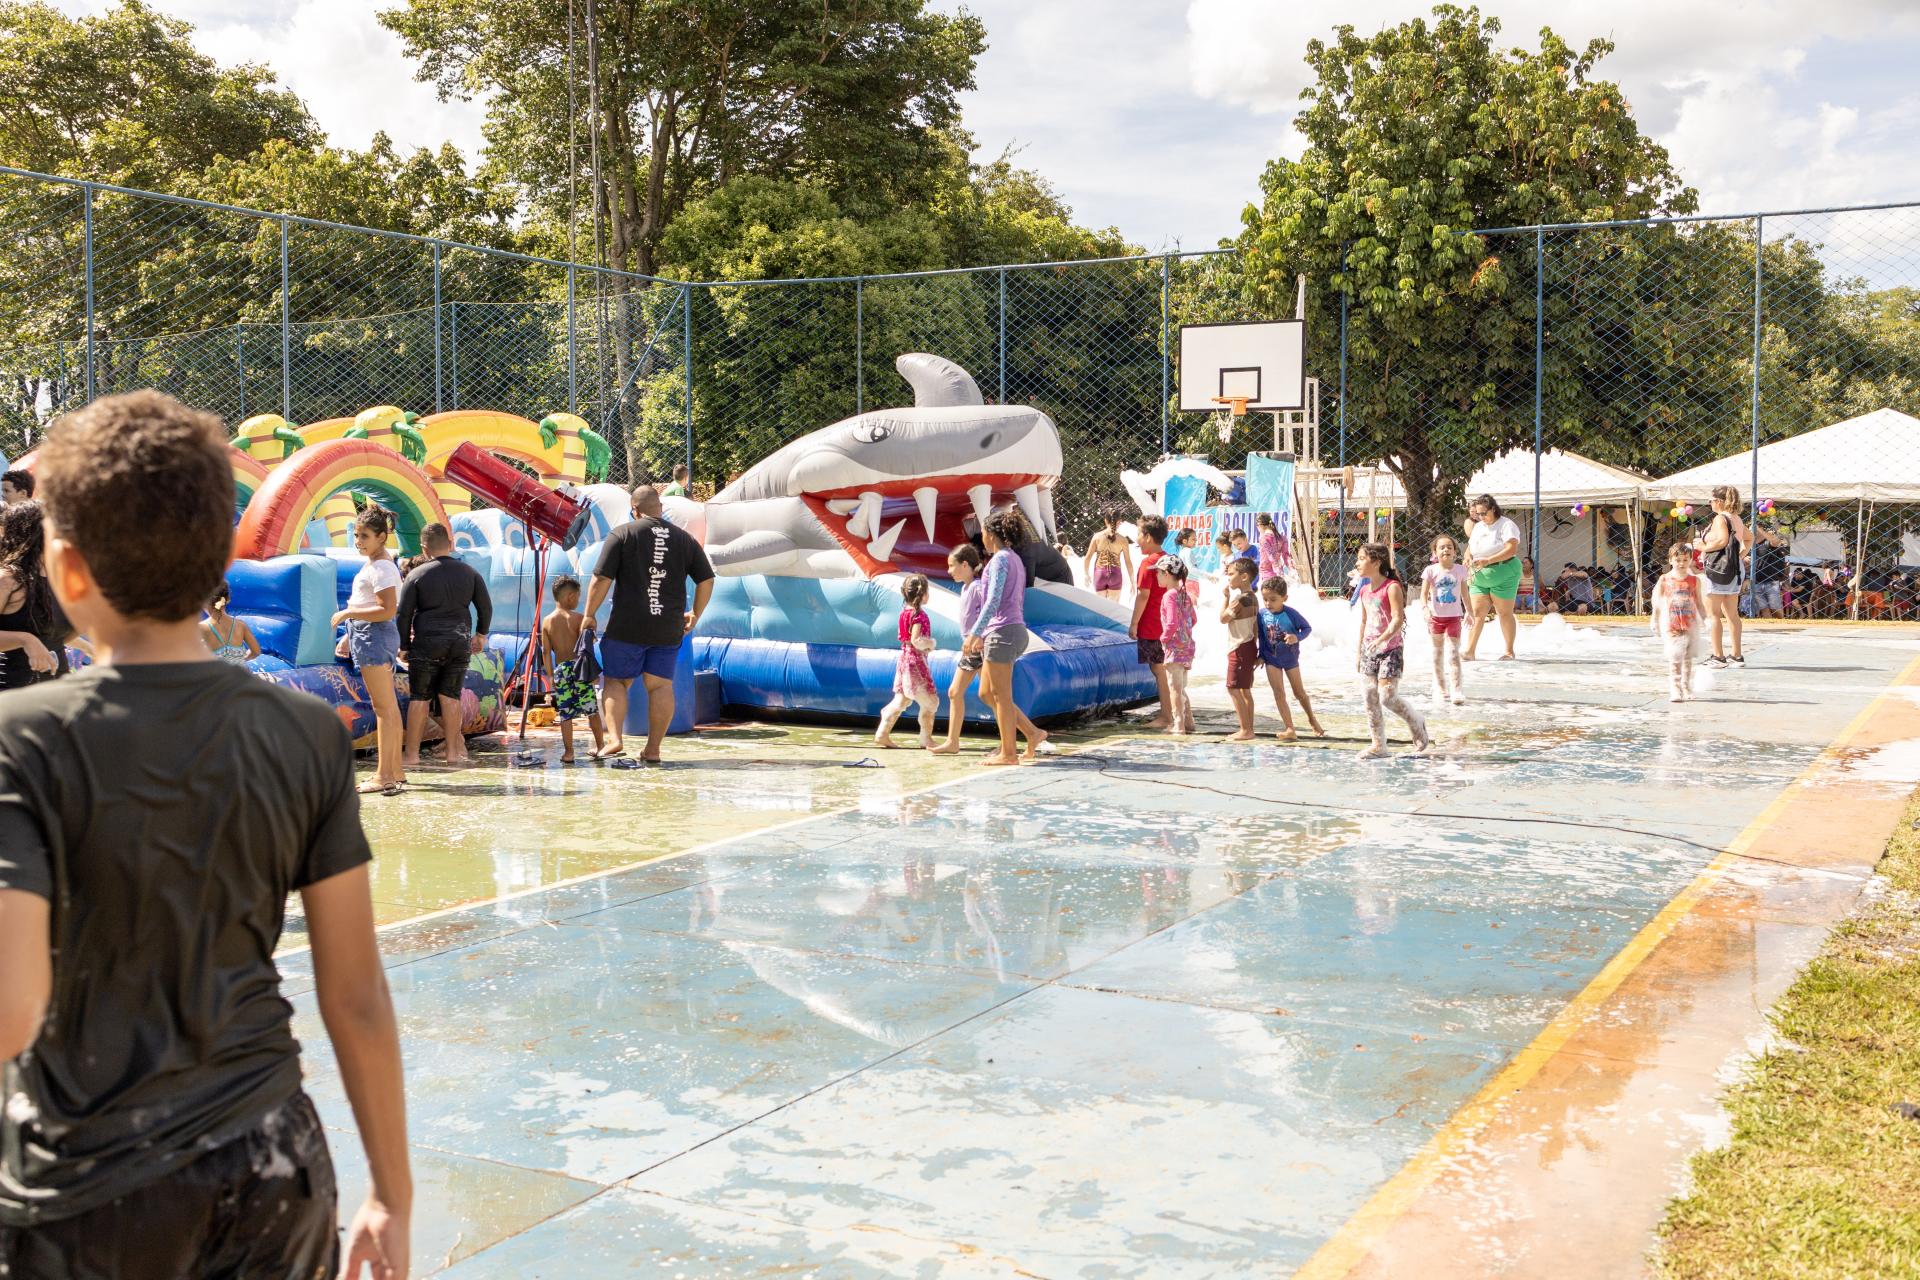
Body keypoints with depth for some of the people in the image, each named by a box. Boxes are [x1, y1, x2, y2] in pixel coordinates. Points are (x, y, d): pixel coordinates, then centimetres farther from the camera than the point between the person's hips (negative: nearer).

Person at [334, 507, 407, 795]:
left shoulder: (382, 568, -16)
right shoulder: (373, 564, 15)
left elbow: (387, 610, -24)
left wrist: (347, 613, -17)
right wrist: (349, 636, 21)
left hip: (375, 638, -11)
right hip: (368, 636, 11)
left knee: (383, 708, -8)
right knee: (389, 706, 13)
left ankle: (384, 775, -6)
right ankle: (396, 770, 19)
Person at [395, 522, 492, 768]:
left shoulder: (417, 575, -2)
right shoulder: (469, 572, 6)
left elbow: (403, 614, -3)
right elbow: (485, 606, 10)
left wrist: (403, 646, 6)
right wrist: (481, 634, 24)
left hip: (427, 642, -3)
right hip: (460, 641, 3)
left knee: (419, 698, 2)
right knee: (450, 696, 8)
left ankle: (412, 754, 3)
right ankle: (453, 752, 7)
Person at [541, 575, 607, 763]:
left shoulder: (547, 621, 3)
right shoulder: (578, 618, -4)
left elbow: (546, 652, 3)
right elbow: (586, 647, -9)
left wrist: (550, 674, 11)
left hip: (560, 670, 2)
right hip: (578, 668, -2)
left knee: (565, 713, 3)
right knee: (591, 708, 10)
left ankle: (568, 752, 1)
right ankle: (600, 745, 17)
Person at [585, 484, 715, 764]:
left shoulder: (622, 534, -3)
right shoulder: (684, 538, 8)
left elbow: (601, 579, -8)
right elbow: (706, 580, 10)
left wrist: (589, 615, 1)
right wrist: (695, 615, 22)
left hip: (628, 627, -3)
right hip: (669, 630, 3)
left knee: (616, 680, 8)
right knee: (661, 685, 7)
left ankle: (615, 739, -7)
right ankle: (653, 749, 6)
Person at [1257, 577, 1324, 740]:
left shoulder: (1291, 613, -20)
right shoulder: (1262, 614, -11)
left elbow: (1307, 628, -10)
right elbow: (1262, 637, 2)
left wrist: (1297, 637, -29)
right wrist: (1261, 656, 4)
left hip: (1290, 658, -2)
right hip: (1272, 659, 2)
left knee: (1299, 692, 13)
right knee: (1279, 693, -4)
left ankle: (1312, 718, 37)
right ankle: (1289, 729, 0)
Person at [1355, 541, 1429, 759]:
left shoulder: (1392, 587, -12)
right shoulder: (1365, 592, 11)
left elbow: (1398, 618, -21)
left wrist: (1382, 639, -33)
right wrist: (1360, 651, 19)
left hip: (1390, 649, -8)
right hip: (1370, 650, 8)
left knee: (1387, 697, -13)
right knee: (1370, 698, 4)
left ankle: (1417, 725, 13)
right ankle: (1378, 745, 11)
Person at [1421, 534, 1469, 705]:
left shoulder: (1460, 570, 1)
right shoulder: (1431, 571, -5)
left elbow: (1464, 594, 12)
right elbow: (1424, 593, -8)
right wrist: (1426, 609, -25)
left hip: (1453, 617, 0)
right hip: (1436, 617, 0)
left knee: (1453, 653, -10)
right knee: (1438, 653, 12)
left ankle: (1456, 690, -16)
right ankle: (1439, 688, 24)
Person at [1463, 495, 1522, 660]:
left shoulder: (1506, 525, -7)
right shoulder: (1477, 527, 15)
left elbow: (1512, 549, -19)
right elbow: (1470, 548, 20)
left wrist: (1487, 561, -26)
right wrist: (1468, 558, -6)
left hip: (1503, 574, -6)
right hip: (1479, 576, 6)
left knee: (1504, 613, 0)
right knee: (1477, 613, -3)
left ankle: (1509, 651, 9)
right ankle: (1469, 651, -8)